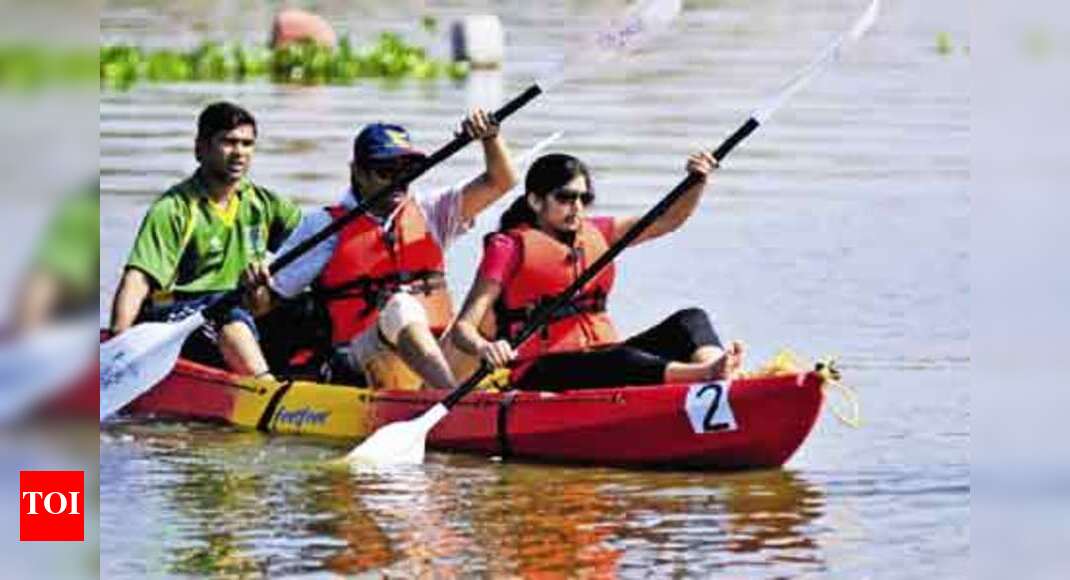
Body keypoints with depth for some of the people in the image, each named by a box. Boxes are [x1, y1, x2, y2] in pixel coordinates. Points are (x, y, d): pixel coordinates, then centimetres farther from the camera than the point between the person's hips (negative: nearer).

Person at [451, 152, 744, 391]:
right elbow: (463, 327, -7)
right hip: (543, 373, -8)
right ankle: (705, 372, -63)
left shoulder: (594, 234, 21)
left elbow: (667, 220, 21)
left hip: (602, 355, 8)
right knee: (618, 360, -38)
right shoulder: (509, 246, 1)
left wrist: (697, 182, 2)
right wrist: (484, 347, -30)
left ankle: (713, 362, -47)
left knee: (690, 320, -11)